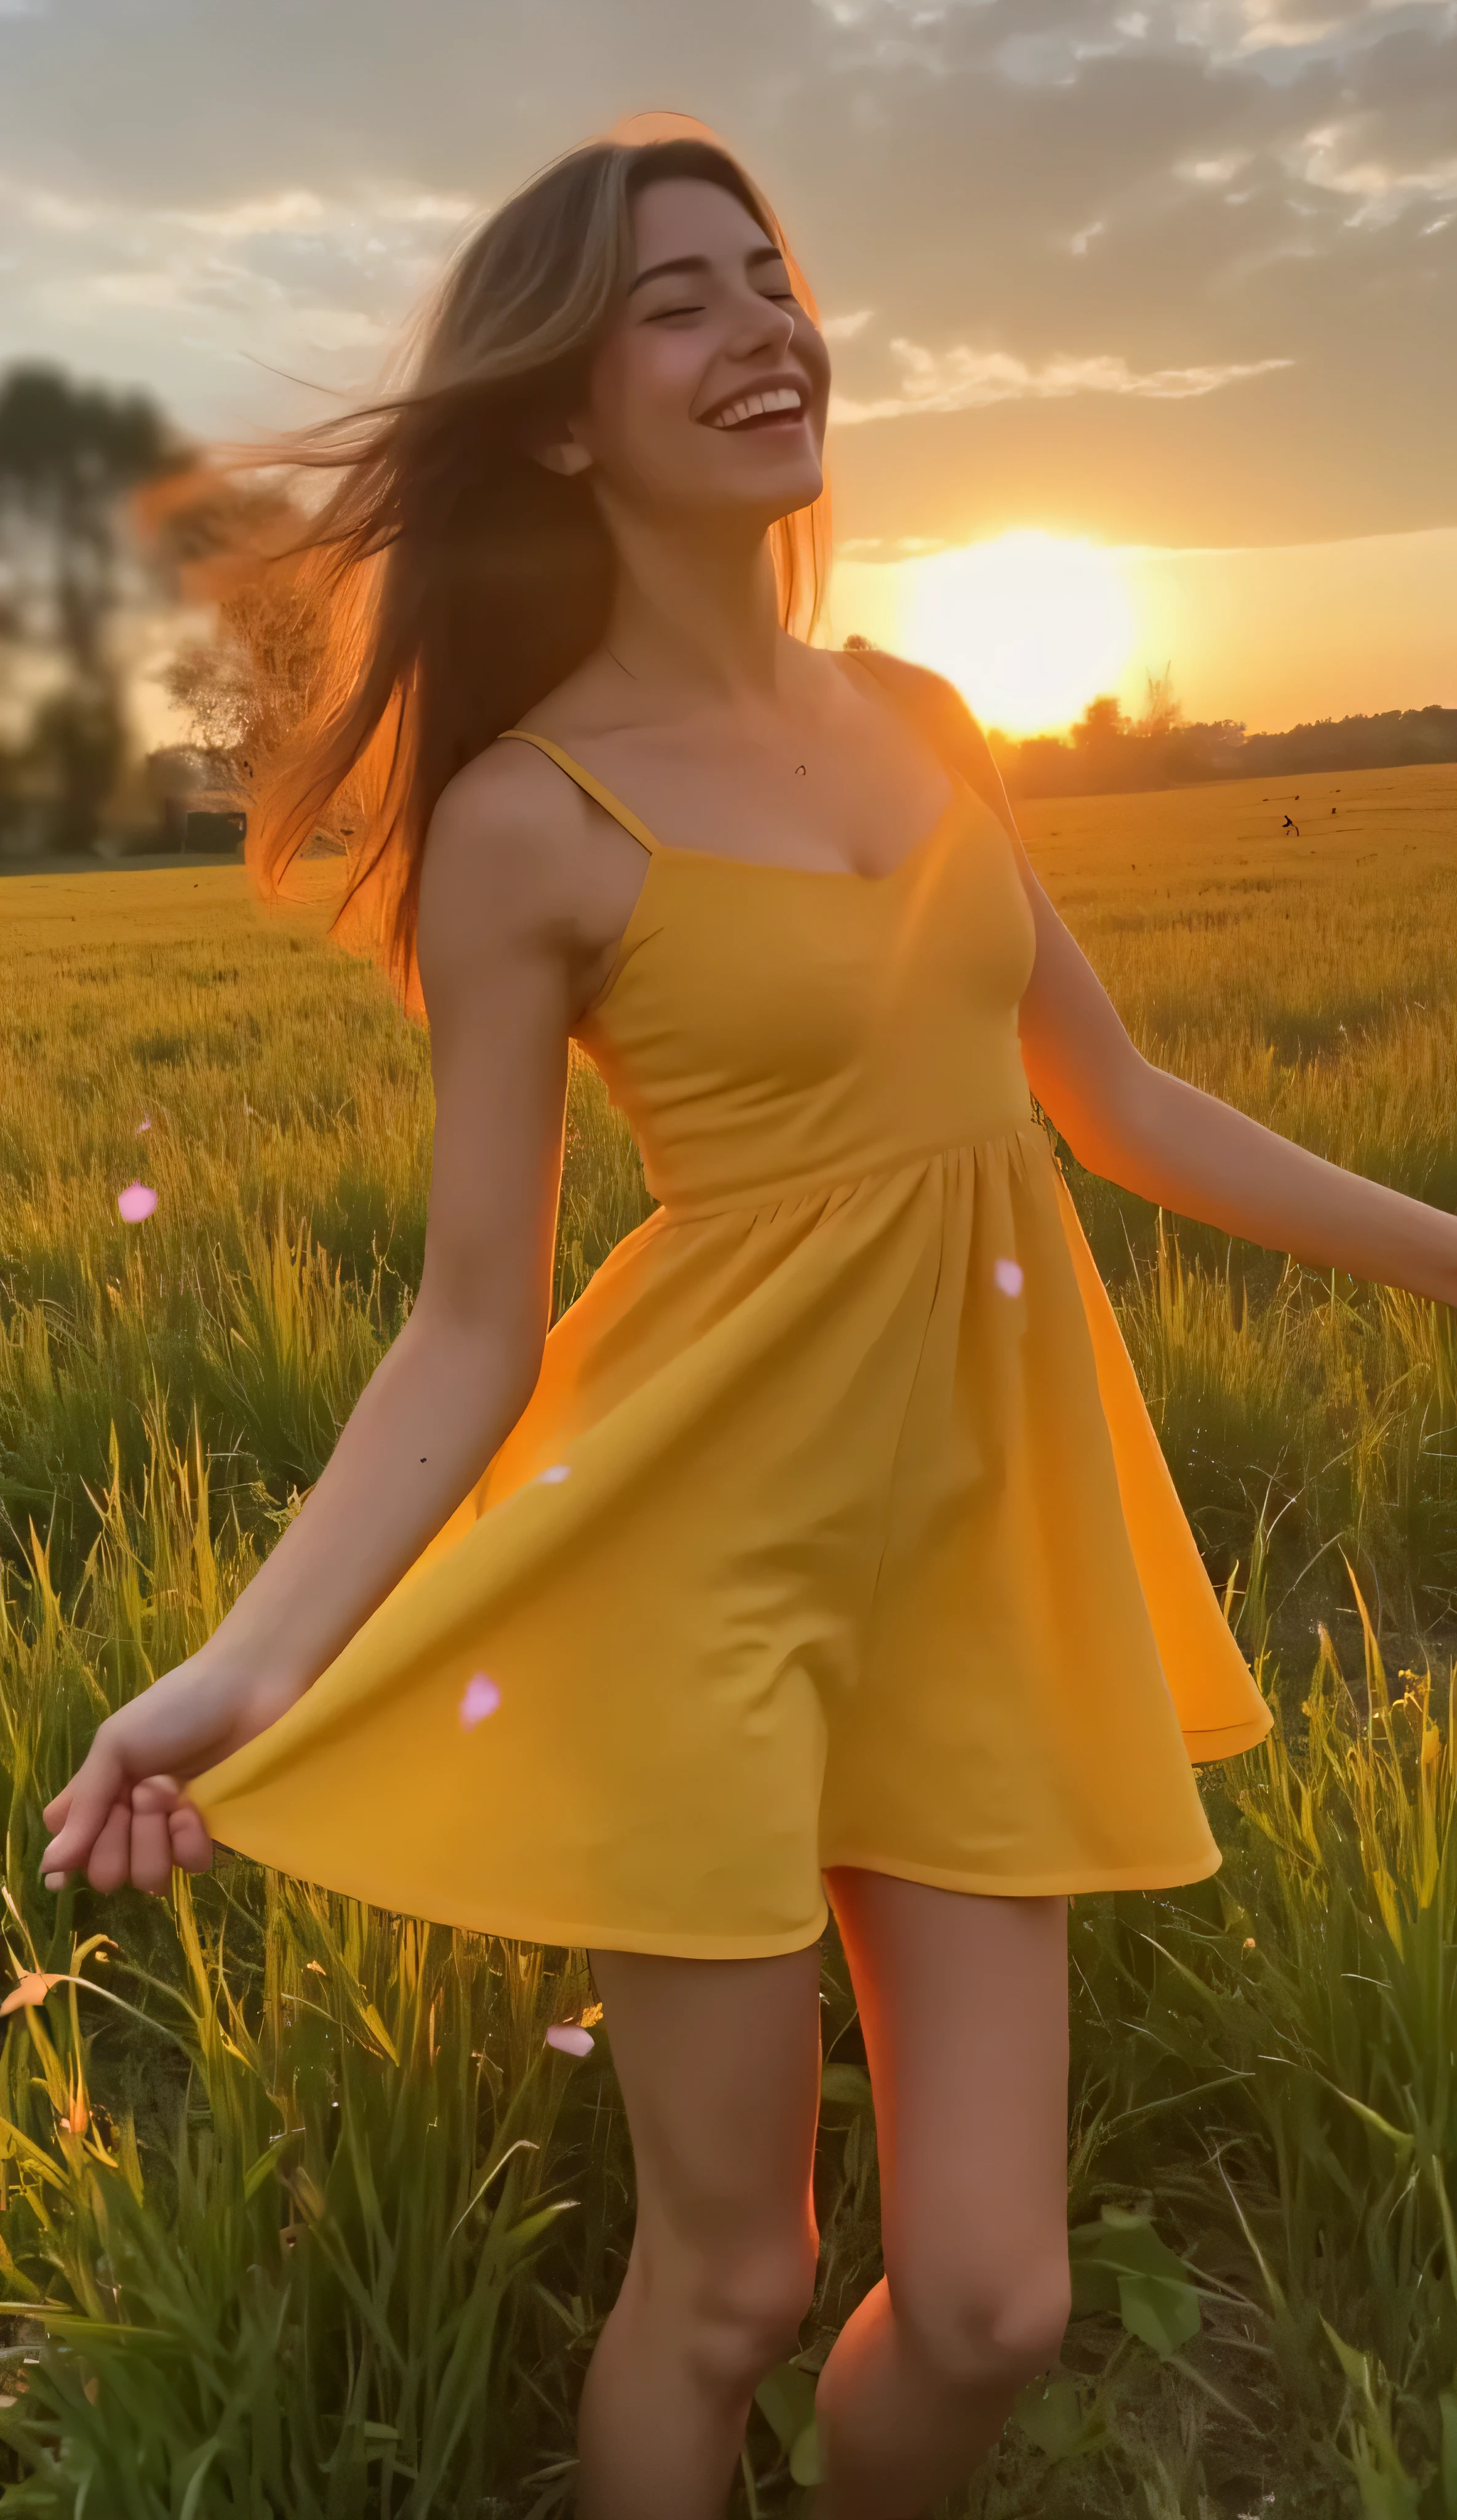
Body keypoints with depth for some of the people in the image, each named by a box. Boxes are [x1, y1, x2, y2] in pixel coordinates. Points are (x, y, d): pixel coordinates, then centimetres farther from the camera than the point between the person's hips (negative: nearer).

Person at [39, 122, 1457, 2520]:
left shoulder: (915, 719, 8)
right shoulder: (531, 819, -8)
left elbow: (1115, 1098, 15)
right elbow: (474, 1325, -8)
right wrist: (252, 1665, -19)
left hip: (981, 1546, 5)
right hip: (708, 1550, -5)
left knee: (989, 2304, 11)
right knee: (732, 2281, 11)